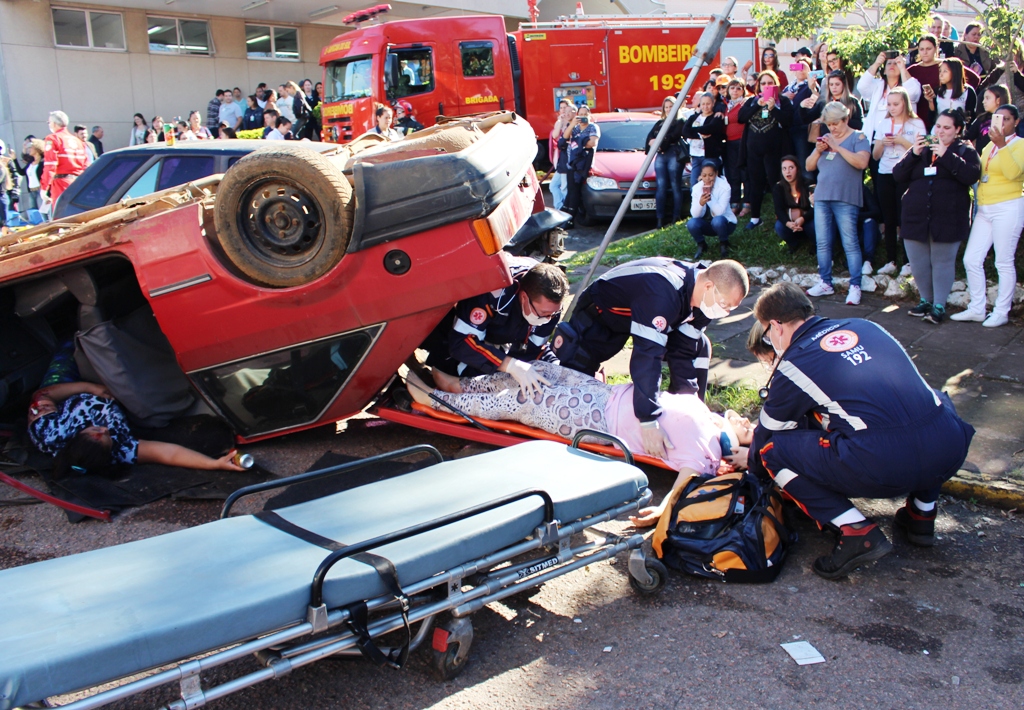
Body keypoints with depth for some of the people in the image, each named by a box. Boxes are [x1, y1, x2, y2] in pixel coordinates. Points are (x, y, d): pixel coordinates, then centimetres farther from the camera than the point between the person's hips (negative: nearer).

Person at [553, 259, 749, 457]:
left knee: (698, 347, -8)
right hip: (601, 312, -6)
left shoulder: (703, 301, -17)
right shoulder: (662, 293, -43)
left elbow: (683, 351, -13)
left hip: (648, 318, 7)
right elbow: (647, 355, -47)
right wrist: (649, 422, -49)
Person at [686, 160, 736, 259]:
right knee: (691, 223, -28)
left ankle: (723, 244, -5)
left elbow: (719, 212, -27)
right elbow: (695, 215, -17)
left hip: (724, 223, -2)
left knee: (717, 221, -36)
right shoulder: (696, 188, -10)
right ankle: (701, 245, 2)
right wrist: (701, 203, -37)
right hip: (707, 224, 3)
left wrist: (710, 196, -35)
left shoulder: (724, 187, -17)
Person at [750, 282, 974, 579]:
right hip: (951, 453, 6)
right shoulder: (864, 325, 22)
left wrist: (750, 463, 42)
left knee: (773, 449, 10)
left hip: (884, 469, -6)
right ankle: (922, 512, 29)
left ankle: (857, 532, -1)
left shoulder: (793, 365, 6)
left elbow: (767, 433, 21)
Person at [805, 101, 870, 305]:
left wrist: (837, 147, -16)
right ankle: (825, 283, 16)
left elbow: (862, 162, -17)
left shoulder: (858, 137, 0)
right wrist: (818, 150, -2)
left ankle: (855, 286, -5)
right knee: (823, 243, 7)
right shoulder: (825, 138, 17)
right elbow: (809, 166, 16)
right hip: (822, 197, 6)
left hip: (845, 200, -6)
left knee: (850, 243, -6)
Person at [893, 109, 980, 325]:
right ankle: (926, 300, 25)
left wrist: (946, 155, -17)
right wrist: (913, 154, -9)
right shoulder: (921, 149, 14)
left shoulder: (965, 151, 4)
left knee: (942, 262, 0)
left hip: (947, 218, -4)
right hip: (916, 216, 4)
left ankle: (939, 305, 8)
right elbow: (898, 176, 5)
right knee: (918, 263, 8)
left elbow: (971, 175, -15)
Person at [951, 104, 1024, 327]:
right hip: (984, 209, 7)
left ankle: (1001, 312, 5)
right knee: (971, 259, 3)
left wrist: (1002, 145, -28)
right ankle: (976, 309, 12)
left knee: (1004, 262, -3)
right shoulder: (989, 146, 17)